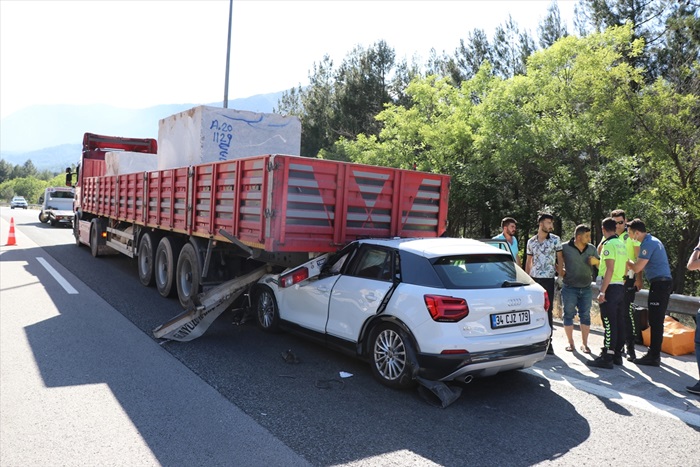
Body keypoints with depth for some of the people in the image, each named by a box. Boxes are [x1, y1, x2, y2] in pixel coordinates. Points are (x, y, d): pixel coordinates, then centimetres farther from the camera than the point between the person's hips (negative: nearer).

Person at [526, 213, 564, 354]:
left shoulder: (555, 240, -1)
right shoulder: (531, 241, 6)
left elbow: (560, 259, 4)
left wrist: (561, 274, -4)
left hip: (548, 280, -2)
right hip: (534, 279, 2)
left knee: (547, 311, 0)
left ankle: (548, 342, 8)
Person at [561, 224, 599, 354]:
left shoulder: (592, 249, 5)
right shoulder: (565, 247, -8)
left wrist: (595, 261, -13)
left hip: (586, 288, 3)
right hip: (570, 288, -3)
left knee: (585, 316, 6)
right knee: (569, 314, 3)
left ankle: (584, 344, 16)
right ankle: (571, 343, 15)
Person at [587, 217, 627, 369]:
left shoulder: (609, 245, -13)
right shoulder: (621, 244, 14)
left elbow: (609, 270, -20)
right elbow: (625, 268, 19)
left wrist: (602, 292, -19)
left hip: (610, 288, -9)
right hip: (621, 287, 9)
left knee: (609, 323, -7)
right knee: (618, 322, 13)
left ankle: (607, 358, -5)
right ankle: (617, 355, 20)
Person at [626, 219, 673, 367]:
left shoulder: (648, 244, -15)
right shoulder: (653, 240, 17)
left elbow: (637, 268, -16)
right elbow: (644, 265, 21)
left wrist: (626, 260, 1)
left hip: (659, 284, -10)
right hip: (664, 282, 10)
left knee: (655, 322, -6)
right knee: (656, 321, 15)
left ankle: (654, 357, -2)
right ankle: (654, 352, 23)